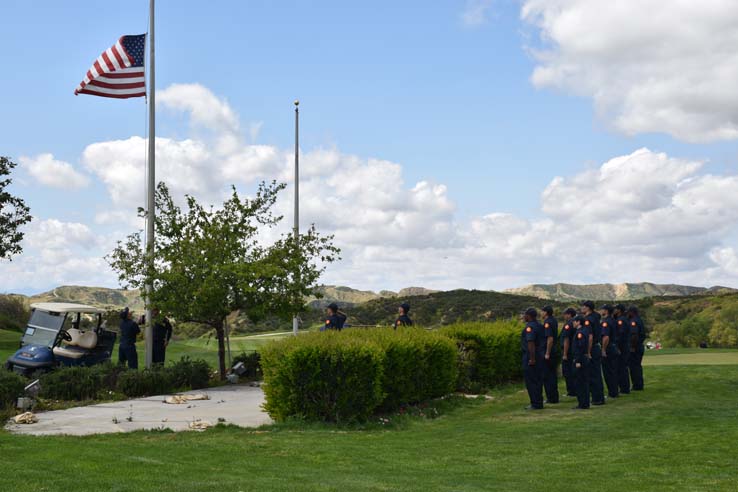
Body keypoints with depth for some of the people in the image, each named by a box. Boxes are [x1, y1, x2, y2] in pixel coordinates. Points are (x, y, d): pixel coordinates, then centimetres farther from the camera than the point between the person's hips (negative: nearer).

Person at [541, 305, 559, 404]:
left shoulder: (547, 322, -18)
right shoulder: (554, 320, 10)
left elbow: (550, 338, -24)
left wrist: (547, 353, -22)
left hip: (548, 352, -9)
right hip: (555, 351, 9)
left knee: (547, 376, -2)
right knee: (553, 374, 14)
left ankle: (551, 398, 0)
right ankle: (555, 397, 18)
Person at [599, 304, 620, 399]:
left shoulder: (605, 322, -17)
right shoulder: (612, 321, 12)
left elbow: (606, 337, -27)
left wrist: (603, 350, -21)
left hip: (608, 349, -9)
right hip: (614, 348, 9)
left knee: (608, 372, -2)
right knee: (613, 371, 14)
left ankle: (612, 393, 2)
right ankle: (615, 392, 19)